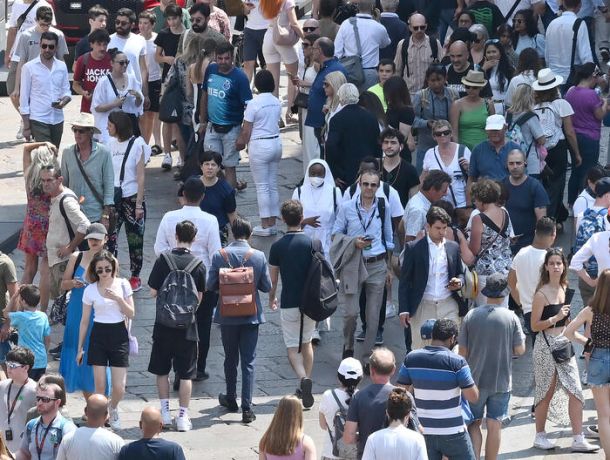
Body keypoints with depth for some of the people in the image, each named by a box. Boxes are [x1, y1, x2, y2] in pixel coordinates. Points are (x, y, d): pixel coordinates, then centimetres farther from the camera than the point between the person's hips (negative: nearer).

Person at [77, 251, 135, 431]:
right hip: (99, 335, 0)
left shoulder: (122, 284, 0)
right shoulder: (90, 290, -1)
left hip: (119, 334, 0)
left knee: (119, 388, -3)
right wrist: (80, 348, 8)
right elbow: (84, 321, 6)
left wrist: (118, 298, -18)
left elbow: (131, 314, -1)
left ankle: (113, 409, 30)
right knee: (100, 386, -5)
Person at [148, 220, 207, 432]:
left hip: (164, 325, 0)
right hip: (187, 326, 0)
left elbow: (153, 291, -5)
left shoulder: (163, 260, -8)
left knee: (161, 370, 15)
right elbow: (199, 297, 0)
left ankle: (164, 411, 15)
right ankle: (183, 416, 5)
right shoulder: (198, 264, -5)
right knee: (185, 373, 6)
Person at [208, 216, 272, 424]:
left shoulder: (219, 255, -10)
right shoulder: (258, 256, -10)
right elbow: (266, 286, -4)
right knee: (248, 361, 2)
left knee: (230, 358, 19)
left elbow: (211, 285, -8)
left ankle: (231, 399, 32)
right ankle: (247, 408, -4)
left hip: (227, 315, 1)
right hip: (251, 314, -1)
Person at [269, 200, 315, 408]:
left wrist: (271, 297, 20)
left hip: (289, 303, -2)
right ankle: (305, 386, 21)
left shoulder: (277, 246, -7)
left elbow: (273, 277, 1)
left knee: (293, 347, 3)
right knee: (306, 342, 20)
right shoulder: (313, 243, -4)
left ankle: (303, 379, -22)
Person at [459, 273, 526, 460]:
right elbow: (520, 350, -6)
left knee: (474, 424, 11)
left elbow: (462, 351, -4)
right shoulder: (511, 318, -10)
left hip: (475, 380, 1)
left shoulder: (471, 316, -7)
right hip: (501, 381, -1)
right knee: (494, 426, 8)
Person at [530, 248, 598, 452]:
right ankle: (540, 436, 19)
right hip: (546, 345, -6)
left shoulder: (563, 288, 9)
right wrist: (556, 318, -20)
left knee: (575, 391, -2)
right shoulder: (542, 294, -12)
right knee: (547, 392, 4)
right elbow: (534, 326, -12)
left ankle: (578, 439, 0)